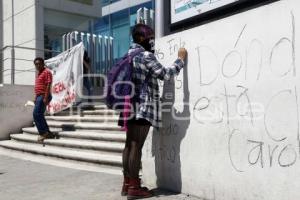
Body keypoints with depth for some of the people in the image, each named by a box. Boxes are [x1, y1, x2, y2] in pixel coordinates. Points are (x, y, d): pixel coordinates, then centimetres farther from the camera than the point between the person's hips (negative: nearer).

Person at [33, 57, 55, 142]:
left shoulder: (46, 72, -8)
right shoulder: (39, 73, 21)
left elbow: (48, 85, -17)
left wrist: (46, 98, -24)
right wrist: (35, 98, 20)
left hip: (43, 96, -10)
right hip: (39, 96, 10)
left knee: (36, 114, -16)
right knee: (39, 115, 9)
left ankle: (42, 133, -11)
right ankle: (47, 132, 15)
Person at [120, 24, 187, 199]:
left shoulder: (129, 55, 19)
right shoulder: (146, 55, -9)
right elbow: (165, 74, -9)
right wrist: (181, 59, 2)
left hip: (131, 106, 9)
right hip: (143, 107, -9)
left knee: (130, 145, 9)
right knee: (137, 147, -8)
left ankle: (127, 183, 14)